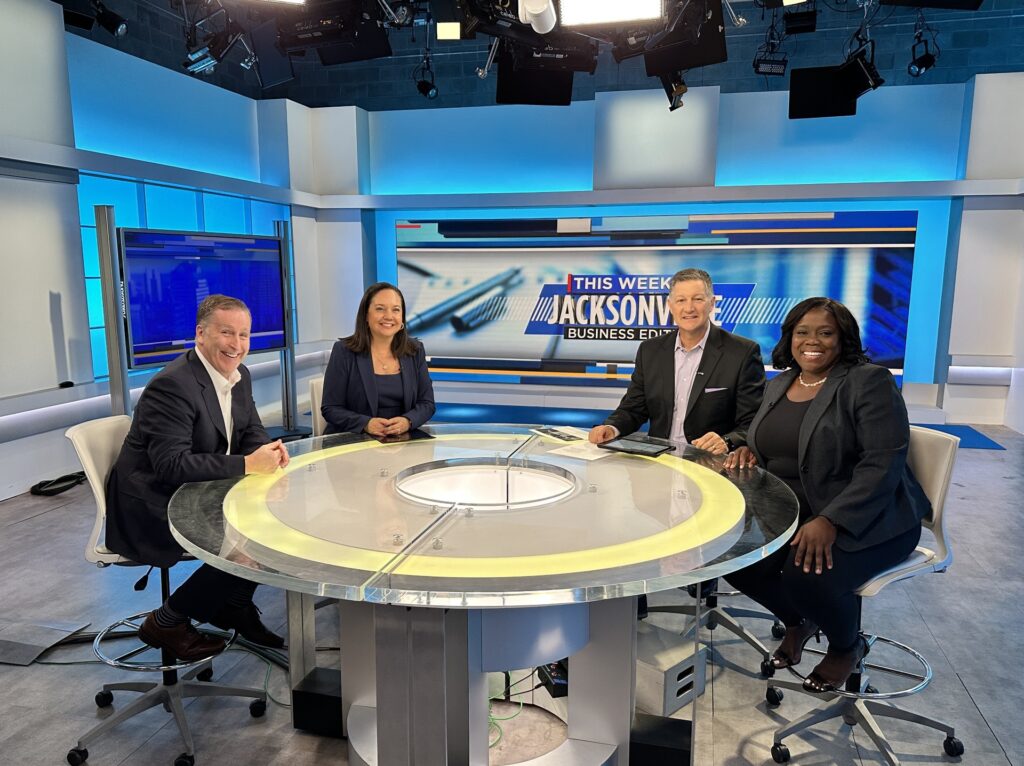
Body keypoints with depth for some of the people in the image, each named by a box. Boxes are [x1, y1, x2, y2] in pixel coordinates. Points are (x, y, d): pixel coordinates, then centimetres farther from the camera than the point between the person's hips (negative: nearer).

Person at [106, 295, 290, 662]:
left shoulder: (238, 375, 3)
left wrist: (268, 450, -14)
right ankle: (166, 622, 1)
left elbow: (251, 432, 11)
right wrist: (246, 464, -31)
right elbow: (171, 465, -30)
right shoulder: (172, 386, -24)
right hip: (150, 508, -9)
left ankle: (234, 604, 15)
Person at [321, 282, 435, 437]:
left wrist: (407, 422, -15)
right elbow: (330, 408, -3)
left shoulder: (415, 350, 6)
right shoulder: (344, 351, -3)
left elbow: (427, 403, 6)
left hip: (402, 440, 2)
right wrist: (366, 424, -20)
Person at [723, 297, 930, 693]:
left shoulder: (869, 382, -9)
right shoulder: (778, 386, 11)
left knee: (808, 575, -30)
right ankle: (798, 621, 16)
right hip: (787, 513, 6)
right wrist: (748, 452, -2)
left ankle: (847, 646, 8)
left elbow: (883, 464, -18)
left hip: (865, 520, -6)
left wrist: (830, 522, -29)